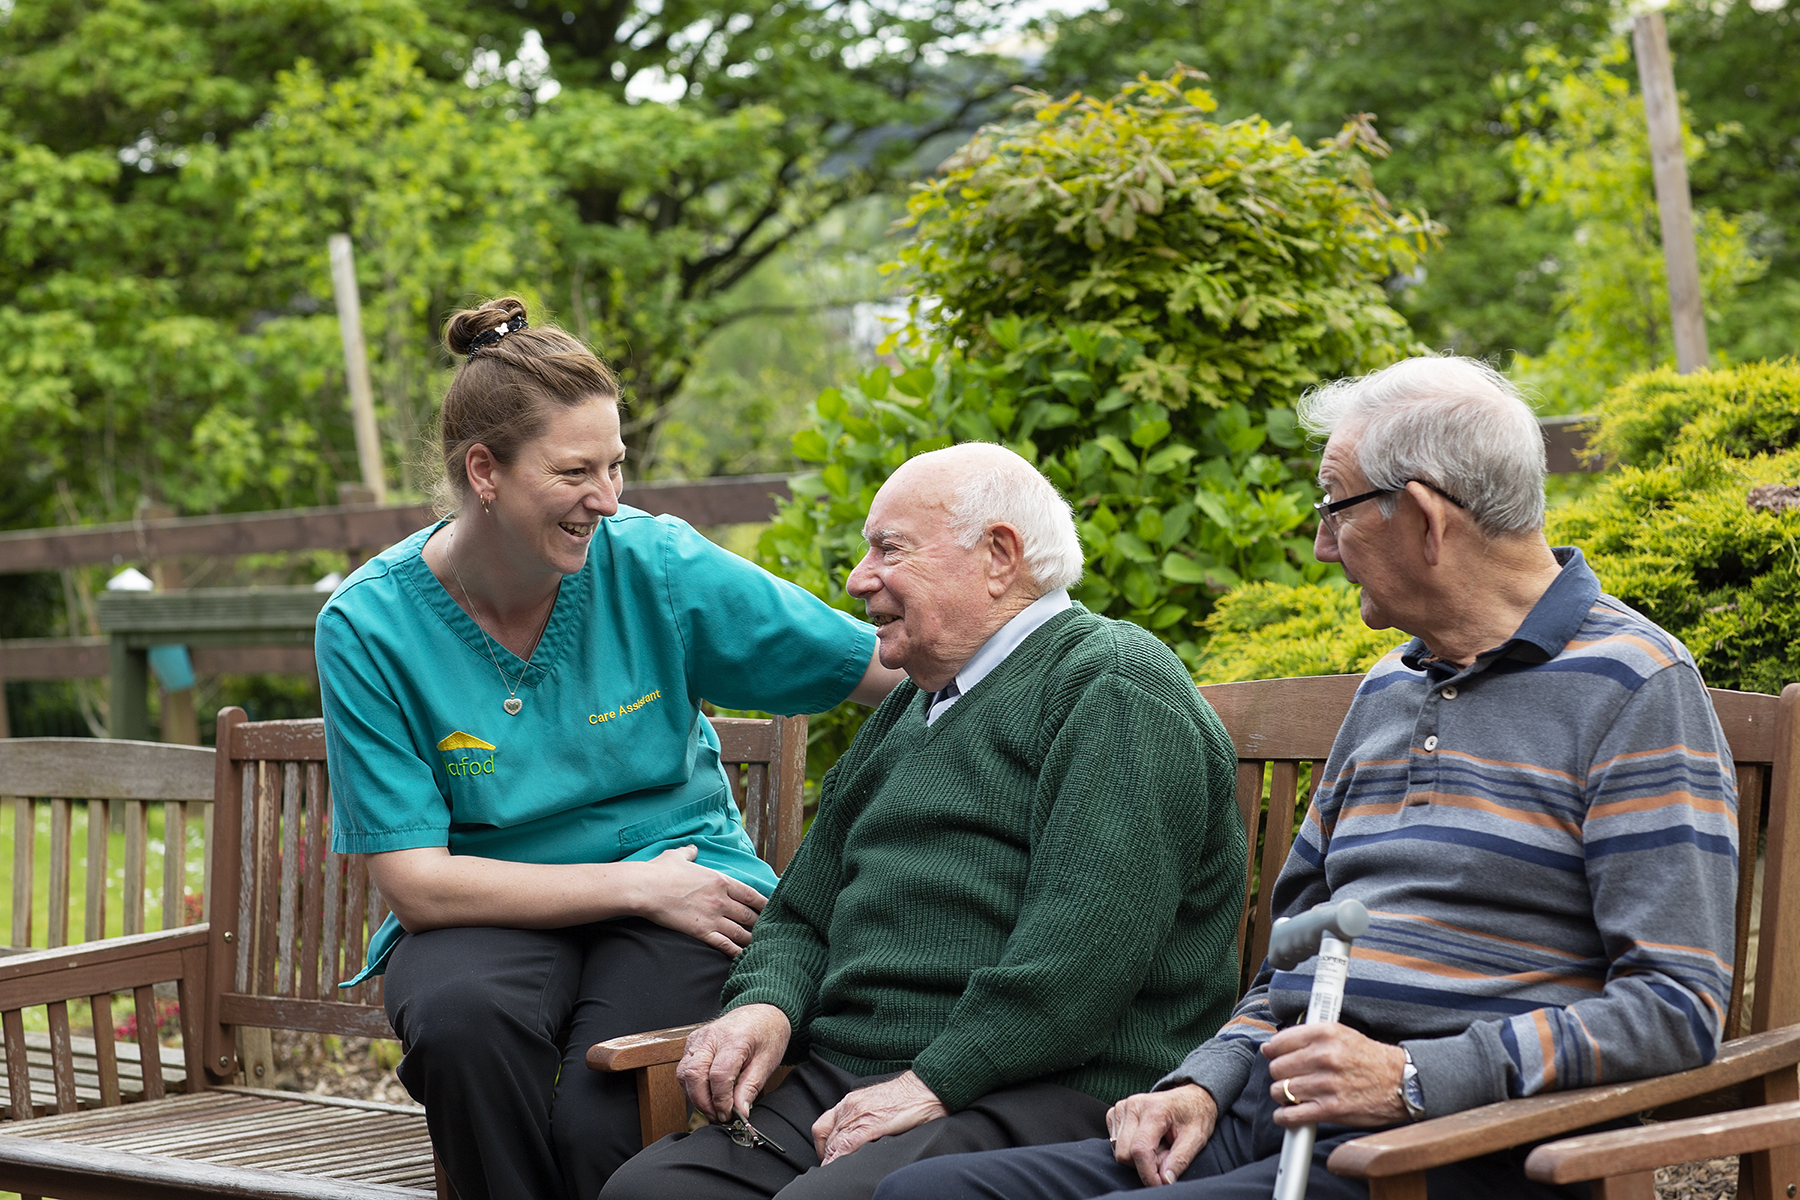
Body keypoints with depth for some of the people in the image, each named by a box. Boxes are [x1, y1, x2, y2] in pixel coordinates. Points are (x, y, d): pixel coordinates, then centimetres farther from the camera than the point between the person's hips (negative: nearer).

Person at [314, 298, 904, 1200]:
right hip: (494, 909, 1)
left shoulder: (655, 565, -6)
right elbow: (418, 882, -10)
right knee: (461, 1017, -35)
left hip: (678, 887, 0)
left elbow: (887, 667, -1)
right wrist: (638, 886, -12)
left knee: (600, 1124, -29)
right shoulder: (368, 627, -9)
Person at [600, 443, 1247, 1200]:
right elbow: (801, 914, 29)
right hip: (847, 1081, 8)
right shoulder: (906, 714, 27)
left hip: (1049, 1094, -7)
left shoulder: (1115, 684, -3)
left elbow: (1091, 940, -16)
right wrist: (764, 1004, 6)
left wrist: (933, 1082, -19)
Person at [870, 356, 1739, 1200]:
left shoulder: (1634, 687, -5)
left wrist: (1412, 1079, -20)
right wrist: (1203, 1083, 8)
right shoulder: (1387, 690, 22)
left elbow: (1678, 1006, -12)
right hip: (1273, 1118, 8)